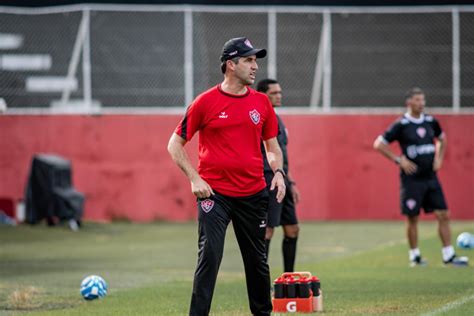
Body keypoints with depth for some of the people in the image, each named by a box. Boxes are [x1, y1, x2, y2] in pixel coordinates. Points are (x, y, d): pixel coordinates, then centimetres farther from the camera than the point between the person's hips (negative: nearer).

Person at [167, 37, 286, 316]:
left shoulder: (262, 102, 8)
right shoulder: (206, 102, -4)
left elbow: (272, 146, 17)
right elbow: (175, 144, 1)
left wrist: (278, 172, -3)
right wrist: (194, 179, -9)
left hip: (254, 195, 4)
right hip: (214, 193, -4)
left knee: (257, 261, 13)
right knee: (209, 256, -13)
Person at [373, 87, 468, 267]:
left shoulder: (431, 122, 7)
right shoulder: (401, 125, -8)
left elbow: (441, 139, 26)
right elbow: (379, 144, -7)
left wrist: (439, 158, 11)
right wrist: (399, 160, -11)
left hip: (430, 177, 5)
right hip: (412, 179, -5)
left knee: (443, 215, -1)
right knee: (412, 218, 2)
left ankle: (449, 255, 3)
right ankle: (414, 256, 16)